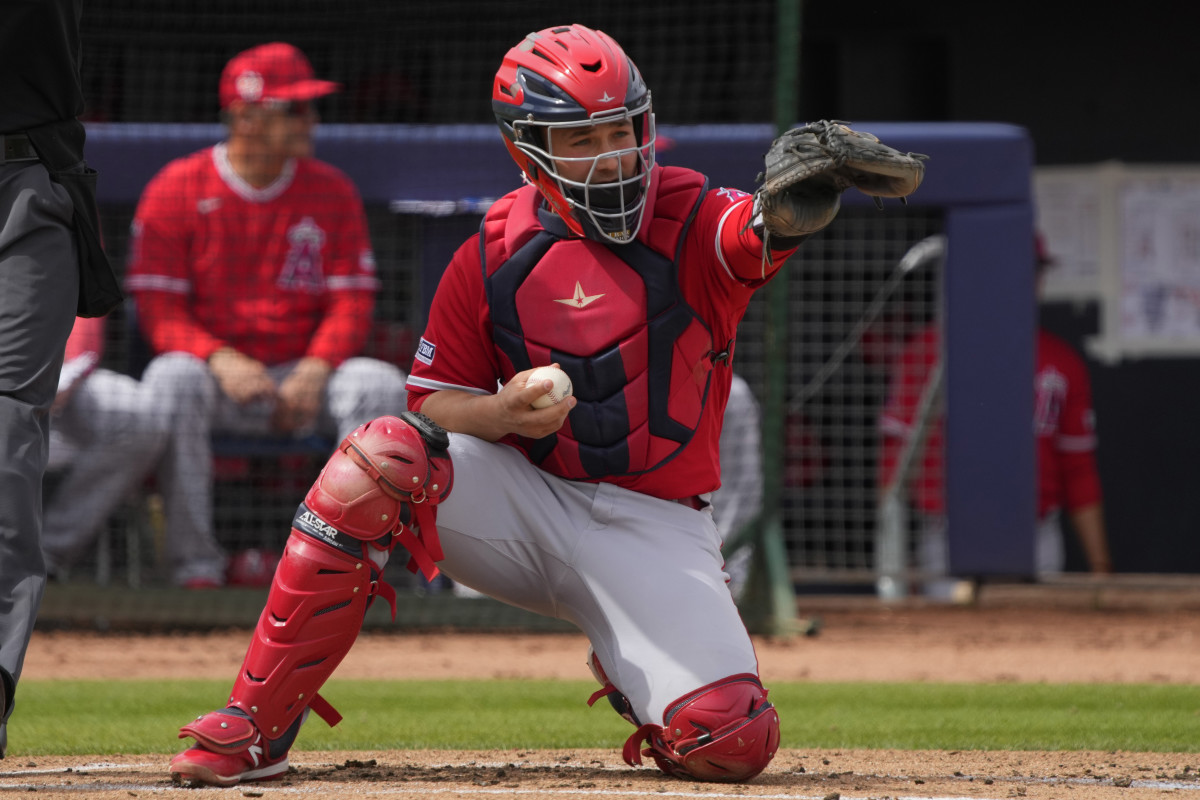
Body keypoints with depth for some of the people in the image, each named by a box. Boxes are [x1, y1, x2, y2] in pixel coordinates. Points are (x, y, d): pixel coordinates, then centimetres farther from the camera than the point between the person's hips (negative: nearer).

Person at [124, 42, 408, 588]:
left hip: (306, 373, 2)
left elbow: (353, 301, 4)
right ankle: (195, 560, -30)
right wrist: (220, 358, -25)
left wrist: (315, 370, -17)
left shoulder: (331, 191, 7)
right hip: (215, 367, -2)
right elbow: (158, 308, -6)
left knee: (381, 385, -26)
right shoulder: (176, 189, -2)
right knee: (172, 380, -35)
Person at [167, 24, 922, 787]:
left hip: (654, 528, -1)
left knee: (730, 742, -22)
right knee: (382, 458, -28)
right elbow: (434, 401, 4)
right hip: (526, 505, 1)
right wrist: (502, 413, -19)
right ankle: (255, 729, -21)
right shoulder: (494, 256, -1)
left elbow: (764, 228, -32)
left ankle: (630, 675, 18)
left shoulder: (690, 224, -8)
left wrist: (802, 199, -57)